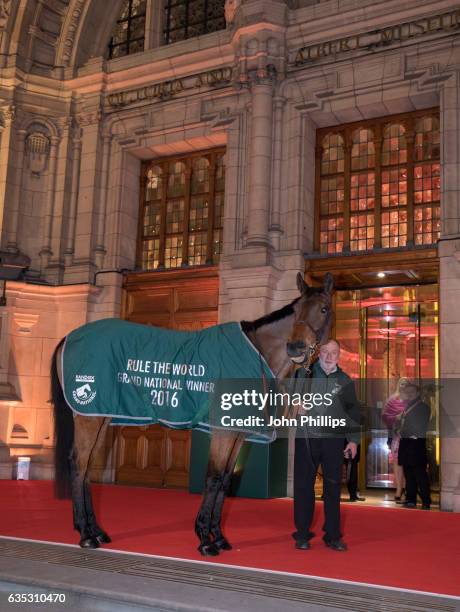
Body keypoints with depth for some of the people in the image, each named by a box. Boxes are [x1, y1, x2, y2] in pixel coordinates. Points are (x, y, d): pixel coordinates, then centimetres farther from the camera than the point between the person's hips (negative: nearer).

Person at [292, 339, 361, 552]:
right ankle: (302, 534, 14)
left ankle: (332, 535, 16)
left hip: (334, 440, 2)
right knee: (304, 486, 4)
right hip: (306, 438, -1)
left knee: (333, 488, 5)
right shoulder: (305, 373, 2)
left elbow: (353, 411, 13)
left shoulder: (345, 380, 10)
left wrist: (353, 439, 8)